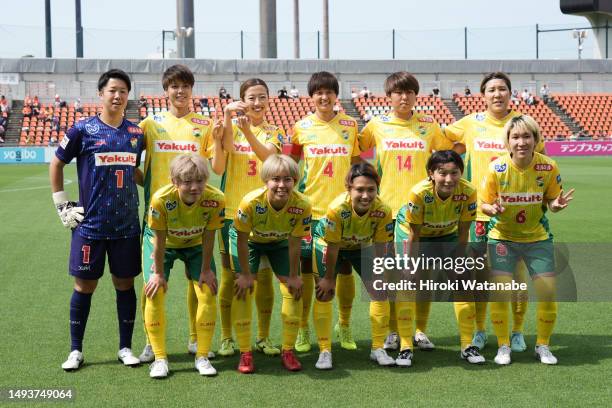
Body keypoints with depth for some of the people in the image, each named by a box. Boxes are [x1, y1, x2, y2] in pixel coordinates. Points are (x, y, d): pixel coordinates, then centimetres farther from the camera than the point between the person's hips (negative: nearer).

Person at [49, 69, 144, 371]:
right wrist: (62, 205, 1)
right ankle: (76, 350, 16)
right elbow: (56, 164, 5)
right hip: (90, 224, -3)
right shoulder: (83, 129, -4)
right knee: (84, 286, 4)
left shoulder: (136, 132, 6)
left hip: (127, 225, 3)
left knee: (125, 284, 8)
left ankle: (125, 347, 19)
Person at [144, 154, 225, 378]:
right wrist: (159, 273, -15)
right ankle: (160, 358, 0)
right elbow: (160, 240, -24)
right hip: (163, 244, -1)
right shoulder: (161, 199, -37)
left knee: (208, 294, -7)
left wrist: (206, 270, -9)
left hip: (195, 245, 2)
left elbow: (208, 237, -18)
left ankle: (202, 357, 7)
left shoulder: (215, 199, -33)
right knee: (155, 294, -12)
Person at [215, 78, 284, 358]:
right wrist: (227, 117, -23)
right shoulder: (230, 127, 3)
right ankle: (226, 337, 14)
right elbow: (218, 166, -18)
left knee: (264, 275, 5)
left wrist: (248, 132, -33)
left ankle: (263, 337, 16)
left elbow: (268, 156, -16)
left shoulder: (274, 132, 7)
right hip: (233, 211, -1)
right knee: (230, 275, 5)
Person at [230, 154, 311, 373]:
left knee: (294, 289, -3)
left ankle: (288, 351, 10)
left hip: (280, 241, 2)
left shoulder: (302, 205, -33)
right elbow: (242, 240, -25)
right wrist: (246, 274, -18)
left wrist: (293, 276, -10)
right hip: (249, 240, -2)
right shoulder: (251, 202, -39)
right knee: (243, 289, -11)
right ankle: (245, 353, -2)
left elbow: (294, 243, -19)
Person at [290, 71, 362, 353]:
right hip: (310, 208, -1)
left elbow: (356, 164, 13)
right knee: (306, 269, 3)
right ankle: (303, 329, 16)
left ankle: (344, 326, 23)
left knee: (345, 269, 6)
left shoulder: (350, 125, 5)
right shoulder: (301, 128, 1)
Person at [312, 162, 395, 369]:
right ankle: (324, 351, 1)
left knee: (379, 292, -1)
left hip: (362, 246, 3)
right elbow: (332, 247, -26)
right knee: (324, 293, -10)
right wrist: (329, 278, -15)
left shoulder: (383, 211, -32)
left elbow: (379, 247, -17)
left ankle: (378, 348, 14)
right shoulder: (337, 208, -39)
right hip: (327, 243, -3)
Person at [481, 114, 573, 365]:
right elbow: (484, 204, -7)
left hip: (538, 237, 1)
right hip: (502, 237, -1)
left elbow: (551, 201, -1)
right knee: (500, 291, -11)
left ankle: (543, 346, 16)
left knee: (547, 291, -5)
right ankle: (503, 346, 10)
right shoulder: (497, 168, -17)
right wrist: (493, 209, -29)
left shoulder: (548, 167, -14)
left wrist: (557, 204, -23)